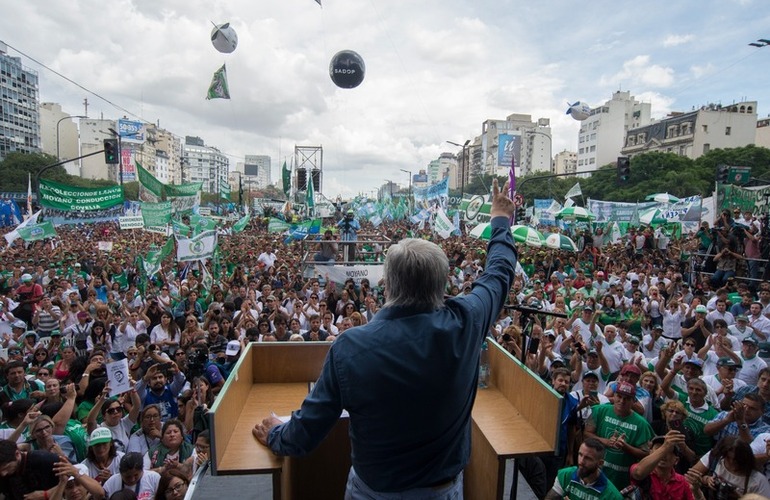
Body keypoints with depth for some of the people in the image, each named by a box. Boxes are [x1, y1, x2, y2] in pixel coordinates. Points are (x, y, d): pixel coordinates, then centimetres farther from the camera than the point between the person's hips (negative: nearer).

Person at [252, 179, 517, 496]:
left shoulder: (350, 346, -29)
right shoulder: (463, 324, -25)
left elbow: (305, 433, -16)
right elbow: (499, 273, -4)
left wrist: (275, 436, 6)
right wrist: (501, 221, 13)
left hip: (373, 488, -1)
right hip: (445, 488, 1)